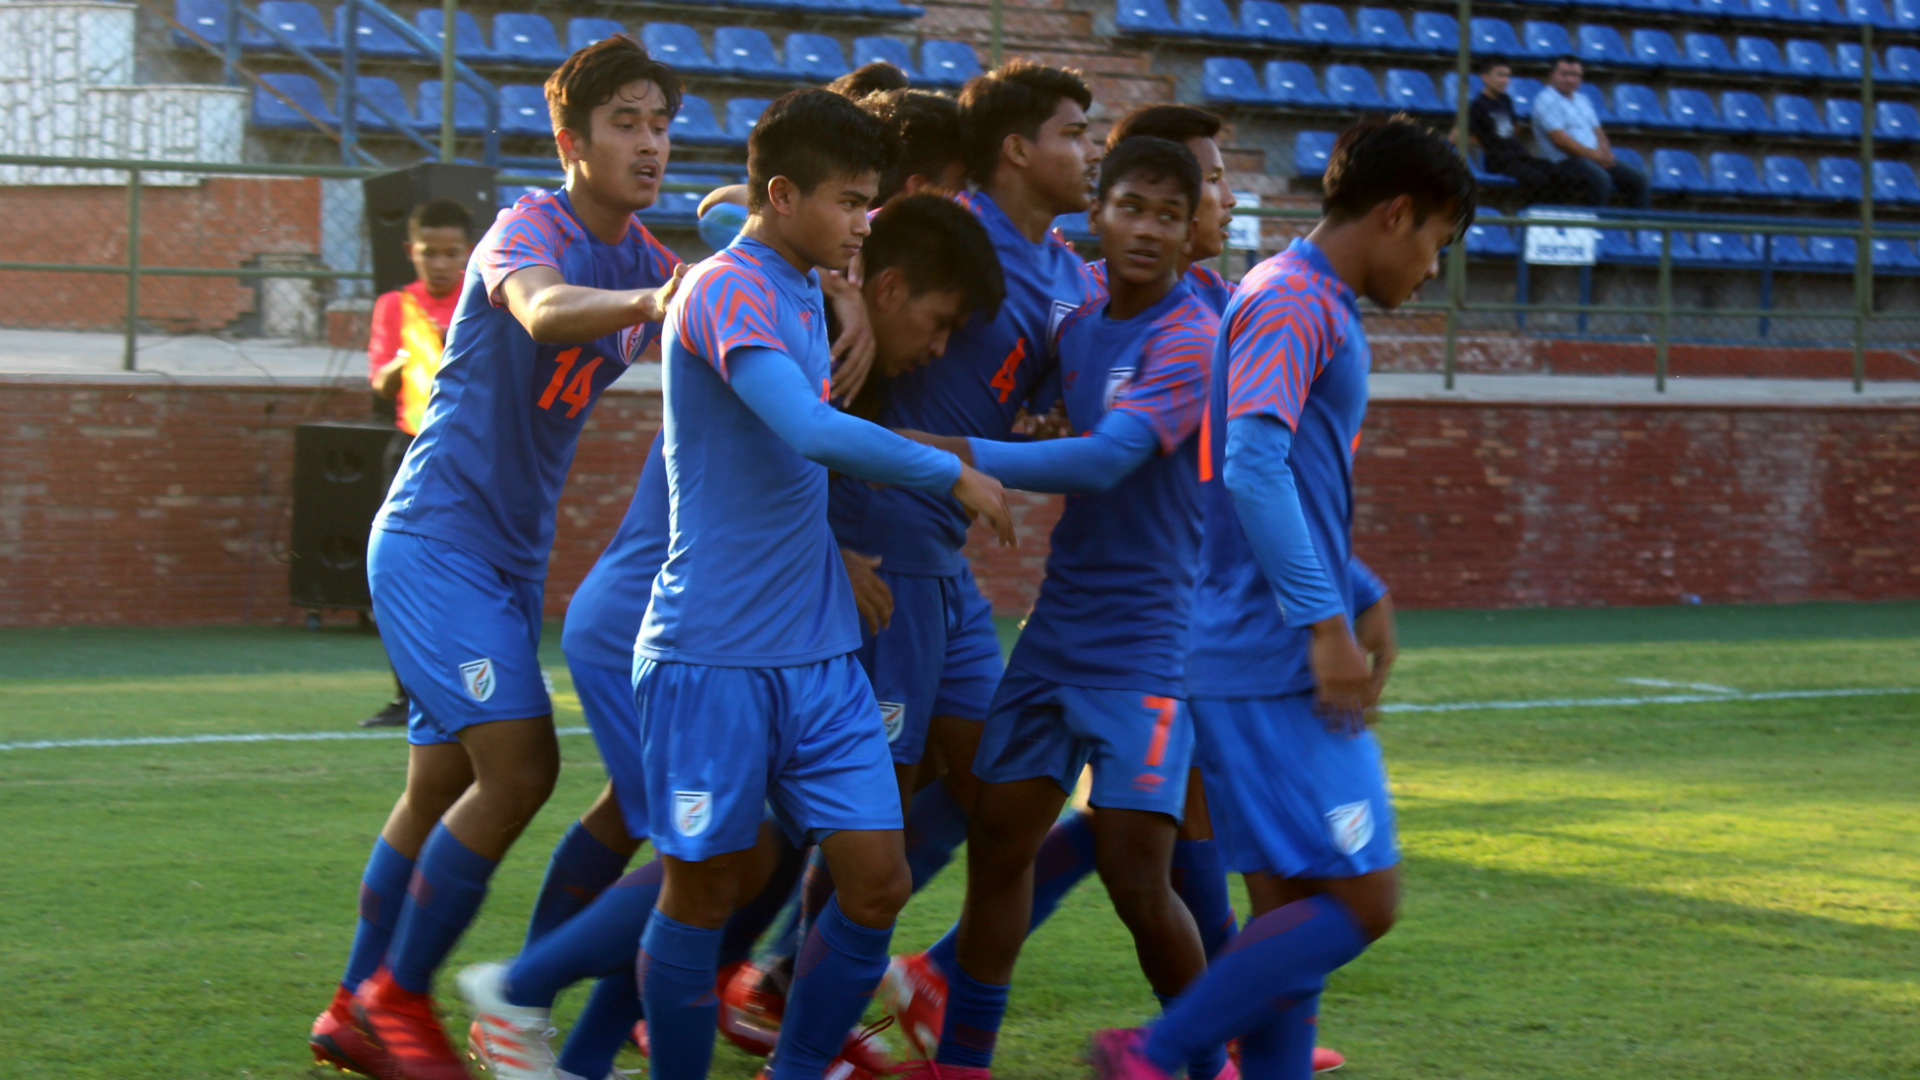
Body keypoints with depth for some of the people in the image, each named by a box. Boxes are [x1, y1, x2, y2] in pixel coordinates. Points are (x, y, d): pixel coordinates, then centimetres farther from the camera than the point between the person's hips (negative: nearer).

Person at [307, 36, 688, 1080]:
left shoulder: (641, 258, 10)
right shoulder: (530, 227, -16)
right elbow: (542, 309, -38)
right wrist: (648, 300, -59)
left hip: (509, 559, 9)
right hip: (435, 542, -9)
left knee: (443, 784, 13)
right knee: (520, 764, -18)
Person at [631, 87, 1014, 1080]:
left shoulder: (805, 293, 15)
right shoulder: (729, 291, -14)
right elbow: (810, 431, -29)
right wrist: (950, 473, -20)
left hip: (820, 652, 8)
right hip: (714, 654, -8)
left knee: (876, 879, 0)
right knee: (704, 888, 1)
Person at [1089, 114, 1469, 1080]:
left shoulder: (1314, 307, 20)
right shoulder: (1292, 301, -12)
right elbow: (1253, 467, -23)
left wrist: (1364, 600, 24)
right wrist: (1326, 623, -25)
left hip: (1271, 666, 10)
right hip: (1277, 664, -10)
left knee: (1290, 913, 8)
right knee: (1361, 902, -10)